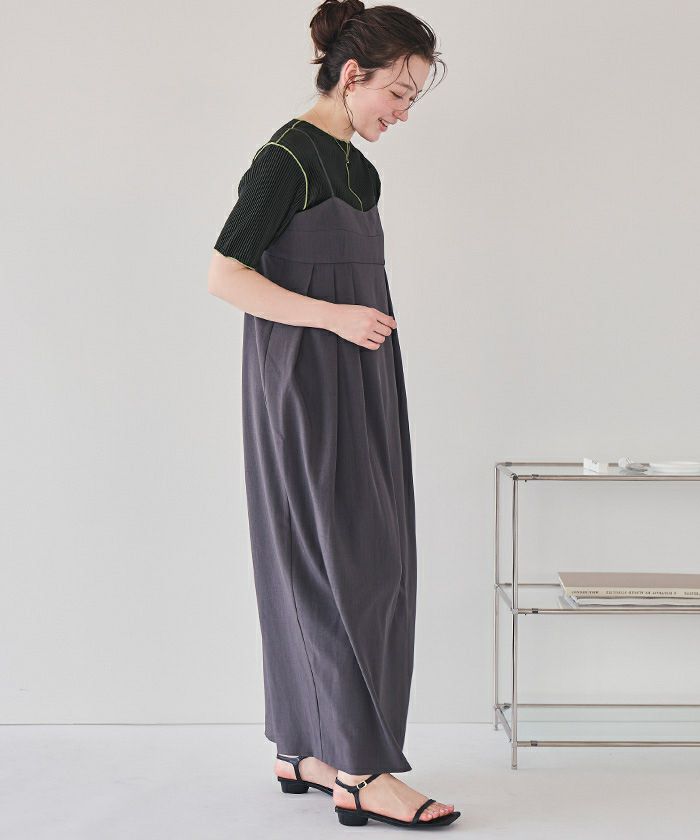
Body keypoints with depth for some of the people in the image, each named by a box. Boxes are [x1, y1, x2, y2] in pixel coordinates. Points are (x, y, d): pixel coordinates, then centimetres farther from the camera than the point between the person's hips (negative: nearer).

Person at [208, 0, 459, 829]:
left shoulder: (358, 168, 15)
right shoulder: (286, 158, -12)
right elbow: (225, 275, -15)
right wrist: (335, 317, -19)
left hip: (357, 386, 9)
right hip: (304, 385, -9)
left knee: (318, 568, 11)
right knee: (352, 565, -9)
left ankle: (304, 751, 19)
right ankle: (362, 772, -3)